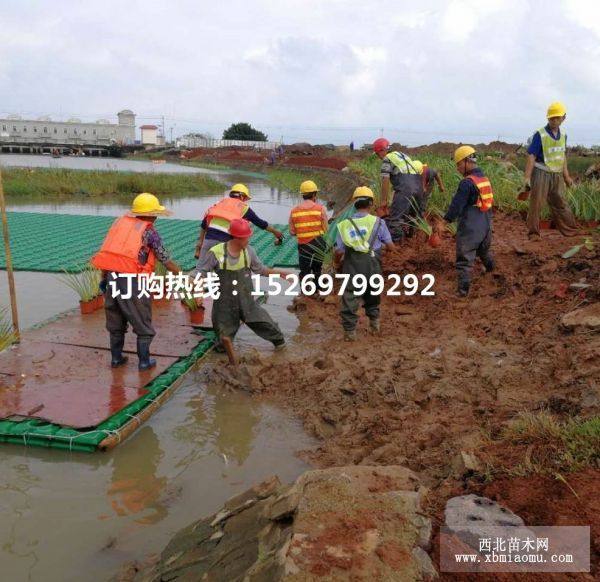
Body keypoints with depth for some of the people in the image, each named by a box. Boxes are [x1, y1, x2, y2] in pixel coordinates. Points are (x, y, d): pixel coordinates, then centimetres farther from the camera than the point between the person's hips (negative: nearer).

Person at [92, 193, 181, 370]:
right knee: (143, 324, 10)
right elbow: (165, 260, 0)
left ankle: (116, 358, 28)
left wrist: (104, 278, 17)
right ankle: (144, 361, 16)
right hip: (133, 281, -5)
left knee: (116, 322, 20)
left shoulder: (119, 222, 13)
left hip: (112, 277, 6)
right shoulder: (149, 231, -2)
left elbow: (106, 253, 11)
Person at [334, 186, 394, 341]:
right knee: (372, 297, 23)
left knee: (349, 300, 8)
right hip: (373, 267, 1)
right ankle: (374, 324, 35)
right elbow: (390, 246, -2)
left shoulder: (345, 224, -5)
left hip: (351, 268, -1)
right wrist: (382, 245, 21)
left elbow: (339, 252, -8)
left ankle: (349, 331, 11)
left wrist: (336, 262, 13)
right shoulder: (378, 222, -6)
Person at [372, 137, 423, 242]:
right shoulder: (402, 155, 28)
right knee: (407, 214, 23)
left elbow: (385, 181, -4)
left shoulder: (387, 159, 3)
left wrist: (383, 200, 0)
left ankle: (395, 241, -8)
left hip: (405, 188, -9)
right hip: (418, 186, 9)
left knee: (394, 217, -5)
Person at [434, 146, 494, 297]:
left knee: (465, 258, -5)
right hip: (486, 225, 8)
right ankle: (490, 268, 53)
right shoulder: (485, 178, 10)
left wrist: (444, 221, -18)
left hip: (469, 227, -8)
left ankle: (463, 289, -8)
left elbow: (457, 205, -20)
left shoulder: (467, 182, -17)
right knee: (484, 249, 31)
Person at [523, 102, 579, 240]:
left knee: (560, 203, 14)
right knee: (536, 204, -2)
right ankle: (533, 233, 8)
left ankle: (571, 230, 22)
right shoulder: (540, 135, -11)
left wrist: (566, 176, 18)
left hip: (557, 175, 6)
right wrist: (527, 177, -19)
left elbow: (563, 156, 17)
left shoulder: (563, 135, 8)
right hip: (541, 174, -6)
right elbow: (531, 156, -14)